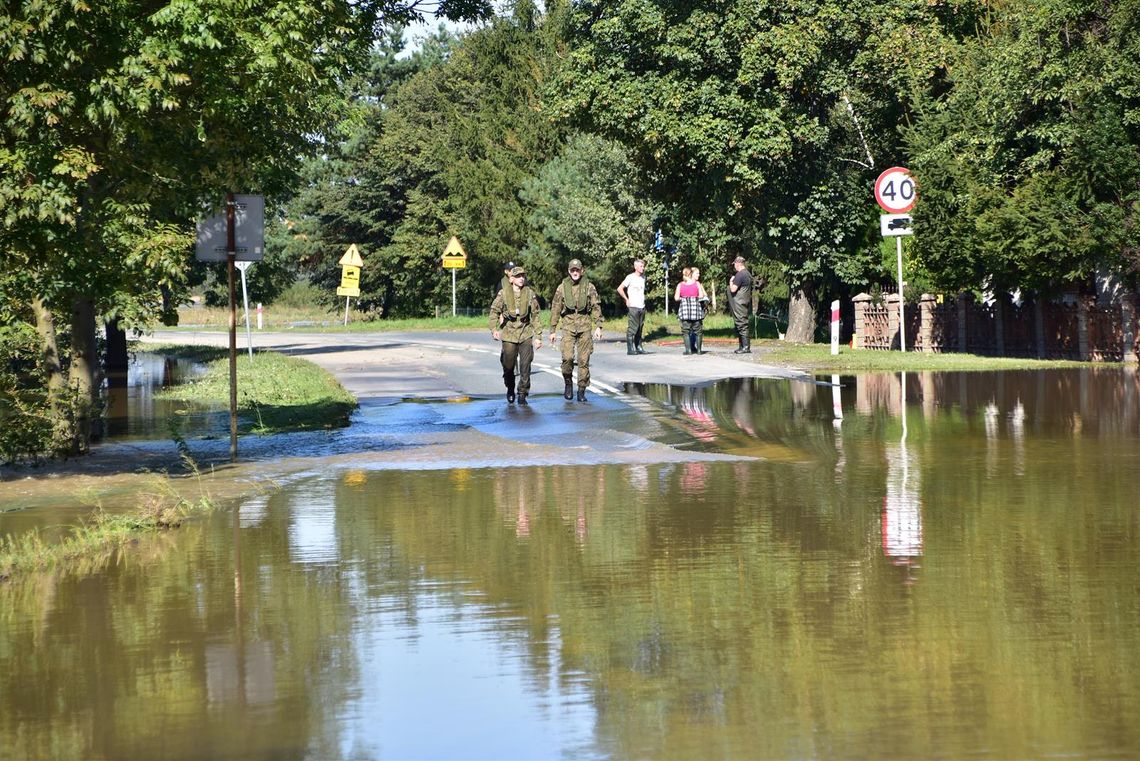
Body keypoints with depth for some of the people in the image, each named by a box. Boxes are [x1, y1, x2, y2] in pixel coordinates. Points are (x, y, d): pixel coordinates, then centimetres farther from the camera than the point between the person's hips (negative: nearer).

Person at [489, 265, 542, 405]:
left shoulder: (530, 294, 0)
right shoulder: (503, 294, -2)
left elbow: (536, 316, 4)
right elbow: (494, 311, 3)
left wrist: (538, 336, 1)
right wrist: (494, 329, -10)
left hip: (526, 334, 0)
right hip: (509, 333, 0)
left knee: (525, 366, -8)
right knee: (508, 366, 6)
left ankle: (522, 395, 1)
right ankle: (510, 390, 31)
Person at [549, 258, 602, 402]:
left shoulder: (589, 287, 4)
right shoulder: (562, 288, 5)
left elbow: (596, 307, 5)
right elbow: (555, 309, 8)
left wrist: (598, 326, -4)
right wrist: (553, 330, 6)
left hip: (584, 326, 0)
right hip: (568, 326, 0)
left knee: (584, 360, 0)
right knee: (567, 357, -15)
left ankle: (582, 391, 8)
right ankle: (568, 383, 7)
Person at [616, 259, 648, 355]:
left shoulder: (643, 278, 14)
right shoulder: (630, 277, -6)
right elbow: (619, 289, -9)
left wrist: (643, 299, 15)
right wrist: (626, 300, -9)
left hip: (642, 307, 7)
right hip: (633, 307, -7)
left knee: (640, 329, 8)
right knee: (632, 328, -8)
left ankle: (639, 348, 11)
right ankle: (630, 349, -7)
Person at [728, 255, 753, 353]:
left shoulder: (740, 275, -16)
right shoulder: (747, 274, 15)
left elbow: (733, 289, -19)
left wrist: (731, 282, -1)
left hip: (739, 304, -10)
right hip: (746, 303, 10)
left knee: (742, 325, -9)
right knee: (743, 324, 13)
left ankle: (746, 347, -10)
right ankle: (742, 346, 16)